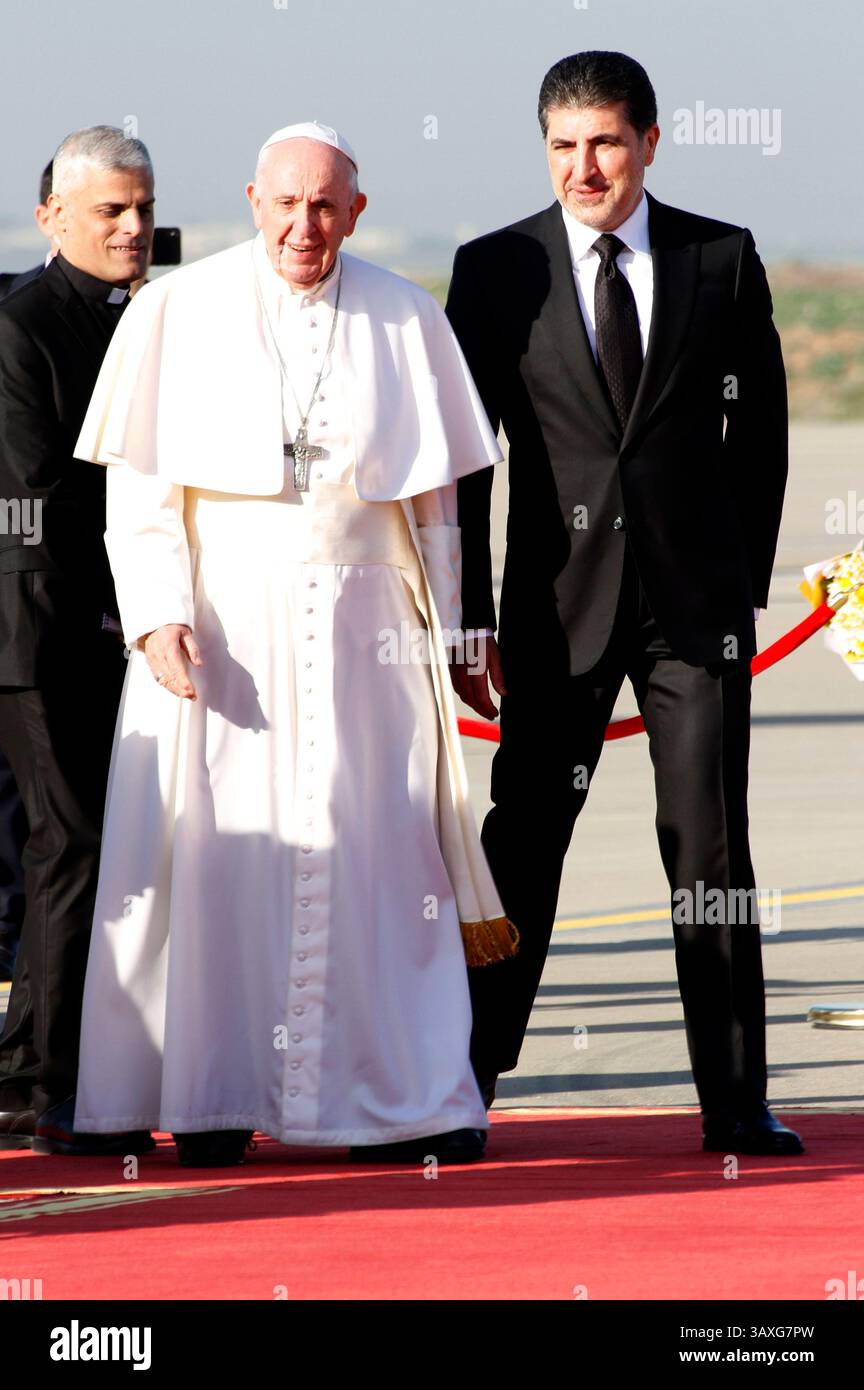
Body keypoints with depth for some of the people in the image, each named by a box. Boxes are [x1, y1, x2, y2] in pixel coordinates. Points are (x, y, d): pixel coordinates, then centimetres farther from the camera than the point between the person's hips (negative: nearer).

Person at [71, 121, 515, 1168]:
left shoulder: (404, 321, 5)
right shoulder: (177, 313, 1)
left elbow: (434, 499, 10)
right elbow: (141, 487, 0)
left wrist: (447, 634, 9)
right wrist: (158, 613, -11)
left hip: (363, 628, 1)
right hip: (218, 620, -1)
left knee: (377, 849, -2)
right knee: (215, 847, -3)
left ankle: (399, 1096, 3)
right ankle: (211, 1100, 4)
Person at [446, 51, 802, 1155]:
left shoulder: (723, 260, 3)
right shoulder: (495, 271, 1)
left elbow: (760, 432, 9)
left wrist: (744, 585, 4)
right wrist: (468, 622, -2)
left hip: (698, 605, 0)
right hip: (559, 604, 0)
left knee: (711, 852, 0)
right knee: (522, 845, 2)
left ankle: (735, 1103, 5)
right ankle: (464, 1089, 11)